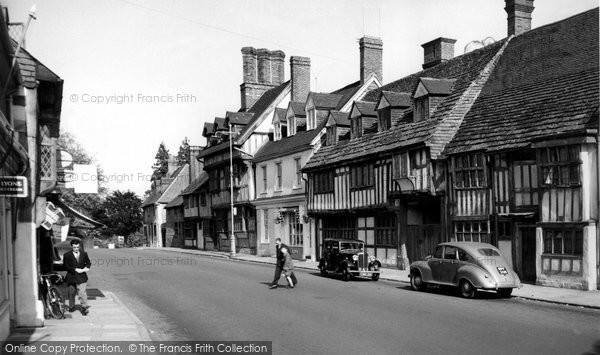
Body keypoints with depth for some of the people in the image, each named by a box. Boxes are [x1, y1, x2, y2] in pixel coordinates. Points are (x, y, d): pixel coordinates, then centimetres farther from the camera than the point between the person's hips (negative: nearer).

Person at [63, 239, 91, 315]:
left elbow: (88, 263, 16)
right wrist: (75, 270, -15)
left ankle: (84, 308, -6)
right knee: (71, 293, 13)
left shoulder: (84, 254, 7)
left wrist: (86, 268, -6)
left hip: (82, 277, 0)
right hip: (71, 277, 0)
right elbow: (66, 266, -6)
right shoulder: (67, 255, -1)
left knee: (82, 292, -11)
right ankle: (71, 307, 31)